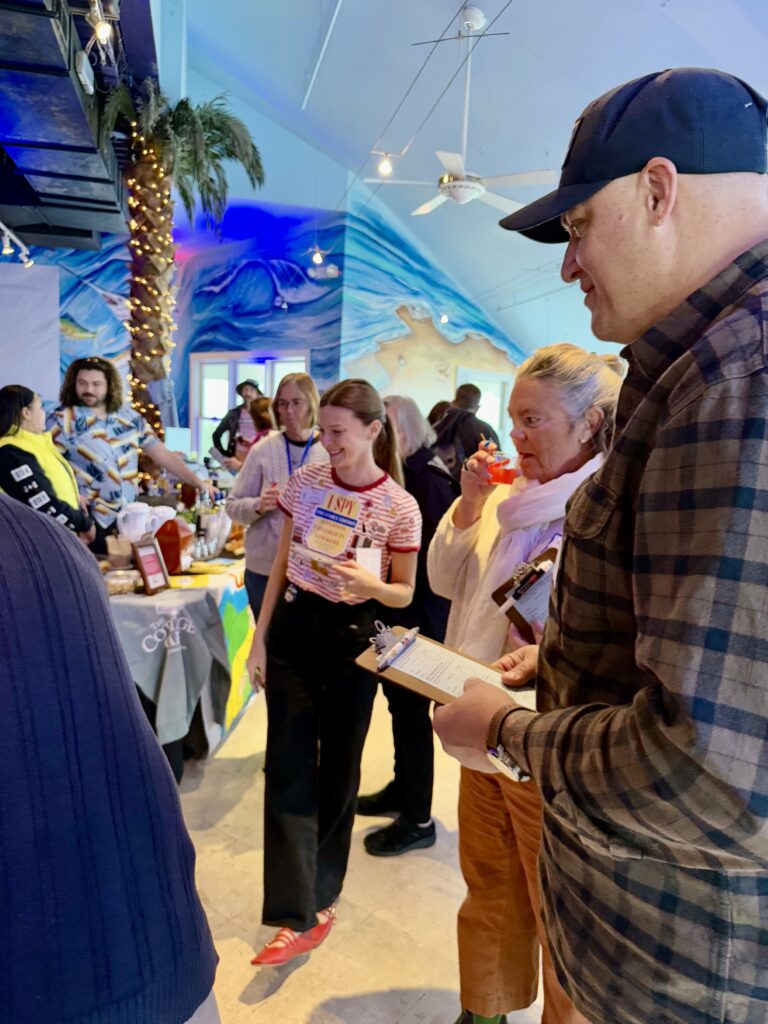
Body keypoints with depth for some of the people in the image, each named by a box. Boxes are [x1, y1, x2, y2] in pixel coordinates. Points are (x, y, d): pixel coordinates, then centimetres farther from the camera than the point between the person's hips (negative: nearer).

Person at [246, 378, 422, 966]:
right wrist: (260, 636, 5)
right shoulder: (306, 481, -1)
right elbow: (282, 563, 7)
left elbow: (404, 594, -1)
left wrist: (372, 586, -24)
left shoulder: (400, 507, -10)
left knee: (339, 768, 11)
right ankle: (298, 918, 10)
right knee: (288, 768, -1)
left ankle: (321, 896, 34)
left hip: (352, 637, -2)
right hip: (294, 629, 3)